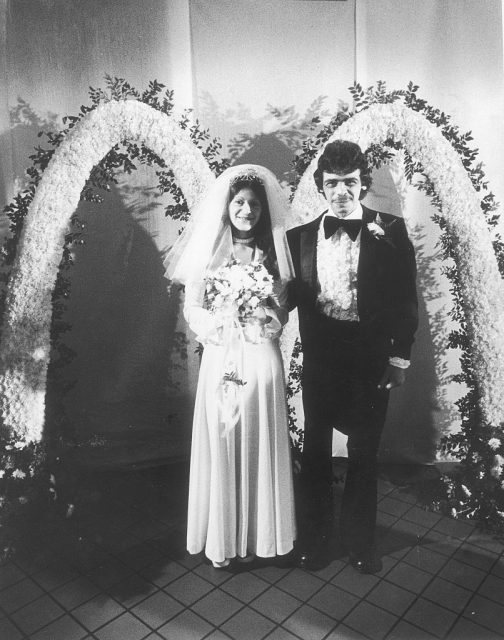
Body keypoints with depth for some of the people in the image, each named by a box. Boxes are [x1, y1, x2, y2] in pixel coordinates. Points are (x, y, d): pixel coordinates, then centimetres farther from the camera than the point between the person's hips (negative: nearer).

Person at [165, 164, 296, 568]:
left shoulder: (273, 251, 6)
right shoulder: (209, 250, 3)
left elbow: (282, 312, 7)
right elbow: (192, 309, 0)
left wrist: (267, 314, -14)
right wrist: (224, 322, -14)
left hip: (262, 359, 1)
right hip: (221, 360, -1)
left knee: (260, 445, 9)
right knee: (221, 444, 7)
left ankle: (259, 533, 27)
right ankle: (222, 537, 25)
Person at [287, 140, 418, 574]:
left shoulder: (390, 232, -2)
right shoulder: (301, 237, 5)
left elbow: (406, 299, -2)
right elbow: (292, 295, 6)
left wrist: (399, 358, -6)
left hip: (371, 359, -1)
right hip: (319, 356, 2)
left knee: (364, 453, 12)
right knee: (316, 449, 13)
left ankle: (360, 541, 34)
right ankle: (313, 539, 33)